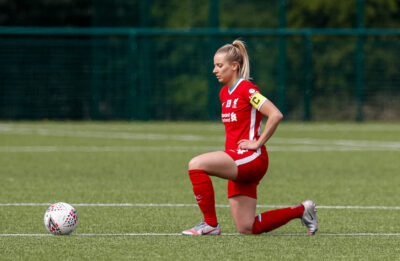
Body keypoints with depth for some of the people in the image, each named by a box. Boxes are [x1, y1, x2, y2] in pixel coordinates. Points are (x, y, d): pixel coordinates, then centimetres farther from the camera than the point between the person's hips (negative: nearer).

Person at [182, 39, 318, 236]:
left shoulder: (247, 89, -10)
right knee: (247, 229, 5)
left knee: (196, 164, -25)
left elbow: (275, 115, -20)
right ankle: (301, 211, 21)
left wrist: (258, 143, -17)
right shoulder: (224, 93, 16)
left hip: (252, 159, -9)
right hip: (238, 163, 9)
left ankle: (210, 224, -15)